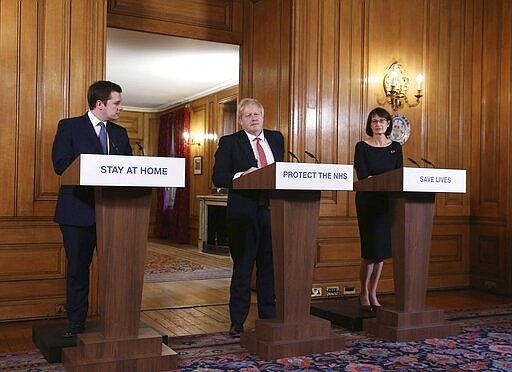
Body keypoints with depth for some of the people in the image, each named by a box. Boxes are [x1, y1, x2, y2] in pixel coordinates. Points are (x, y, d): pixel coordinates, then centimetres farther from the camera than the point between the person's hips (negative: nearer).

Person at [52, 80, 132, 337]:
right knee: (78, 268, 6)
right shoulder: (69, 127, 0)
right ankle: (76, 323, 18)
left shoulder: (120, 133, 15)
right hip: (79, 210, -4)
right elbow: (60, 164, -11)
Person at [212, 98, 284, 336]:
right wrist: (241, 176, -21)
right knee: (242, 268, 3)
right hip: (244, 213, -4)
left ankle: (269, 318, 21)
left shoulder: (276, 138, 15)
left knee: (270, 267, 10)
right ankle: (237, 323, 13)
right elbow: (218, 177, -6)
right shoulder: (229, 142, 2)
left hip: (273, 210, 4)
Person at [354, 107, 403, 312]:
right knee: (371, 250, -7)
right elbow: (362, 176, -12)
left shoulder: (396, 147, 10)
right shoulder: (362, 147, -1)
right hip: (368, 201, -4)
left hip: (388, 202, 4)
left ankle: (373, 293, 17)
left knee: (382, 249, 6)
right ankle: (364, 293, 9)